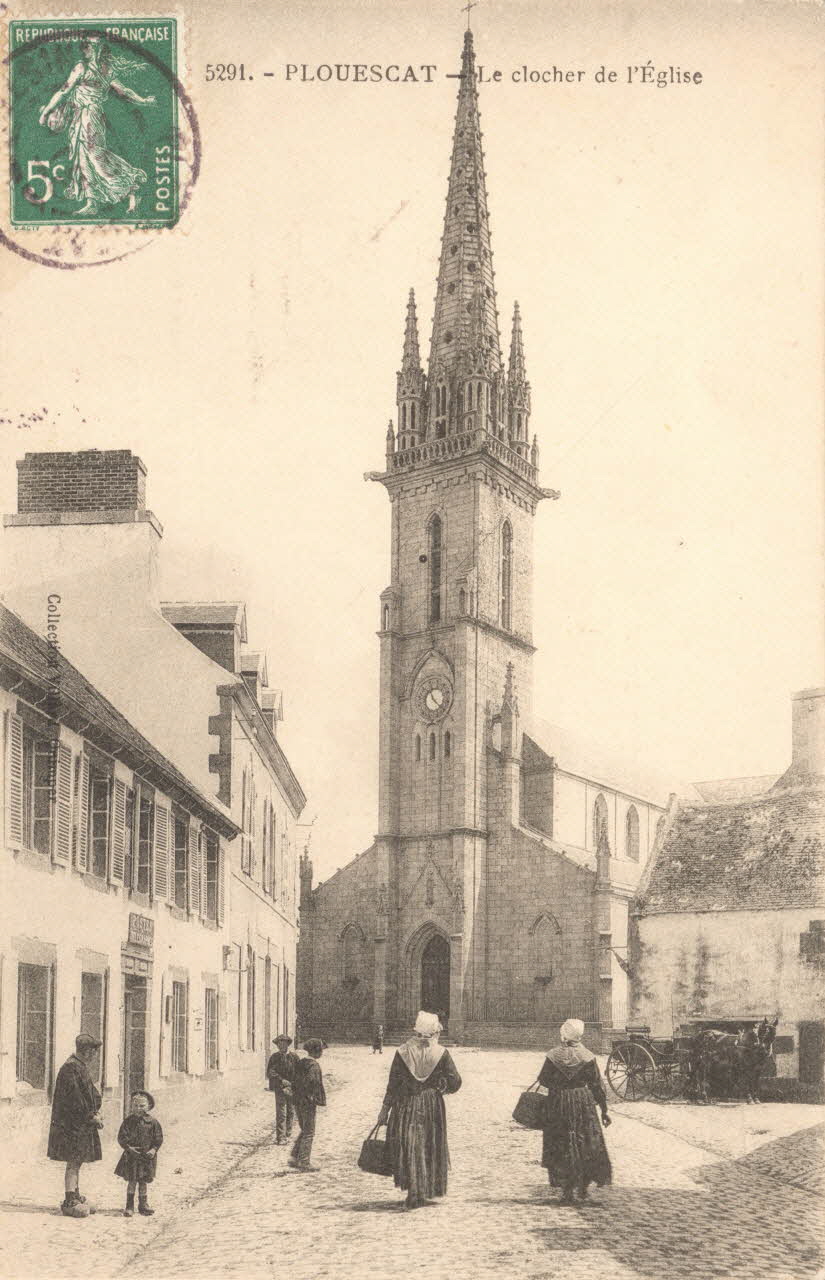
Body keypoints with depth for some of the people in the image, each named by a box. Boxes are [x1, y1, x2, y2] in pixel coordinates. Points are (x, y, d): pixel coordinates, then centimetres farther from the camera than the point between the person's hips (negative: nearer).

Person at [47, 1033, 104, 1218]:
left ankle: (75, 1197, 24)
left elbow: (90, 1091, 20)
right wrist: (91, 1116, -17)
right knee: (73, 1162, -7)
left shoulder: (82, 1066, 15)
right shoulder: (70, 1068, -17)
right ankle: (69, 1202, -4)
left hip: (82, 1124, 10)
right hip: (73, 1124, -10)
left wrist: (96, 1110, 6)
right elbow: (74, 1097, -22)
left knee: (76, 1162, 16)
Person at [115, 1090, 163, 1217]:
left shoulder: (152, 1122, -2)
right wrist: (128, 1147, -17)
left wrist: (154, 1149, -11)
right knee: (131, 1181, -1)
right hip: (131, 1155, -1)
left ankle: (143, 1205, 20)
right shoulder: (128, 1121, -3)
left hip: (147, 1155, 1)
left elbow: (158, 1138, 3)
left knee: (143, 1181, 10)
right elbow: (121, 1137, -3)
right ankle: (129, 1206, 7)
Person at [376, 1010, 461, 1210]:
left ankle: (414, 1191, -5)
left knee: (408, 1148, 5)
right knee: (431, 1148, 15)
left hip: (406, 1105, -1)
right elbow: (455, 1082, -8)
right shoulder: (441, 1054, -5)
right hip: (433, 1107, 1)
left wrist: (385, 1109, 2)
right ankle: (429, 1190, 22)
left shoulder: (402, 1052, -5)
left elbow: (393, 1084, -4)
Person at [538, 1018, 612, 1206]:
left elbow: (543, 1080, 0)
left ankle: (566, 1192, 8)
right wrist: (604, 1110, 4)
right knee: (586, 1149, 9)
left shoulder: (553, 1056, -6)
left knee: (561, 1149, 8)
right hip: (583, 1102, 0)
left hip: (557, 1104, 1)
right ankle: (582, 1192, 9)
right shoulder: (587, 1057, -6)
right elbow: (597, 1085, -3)